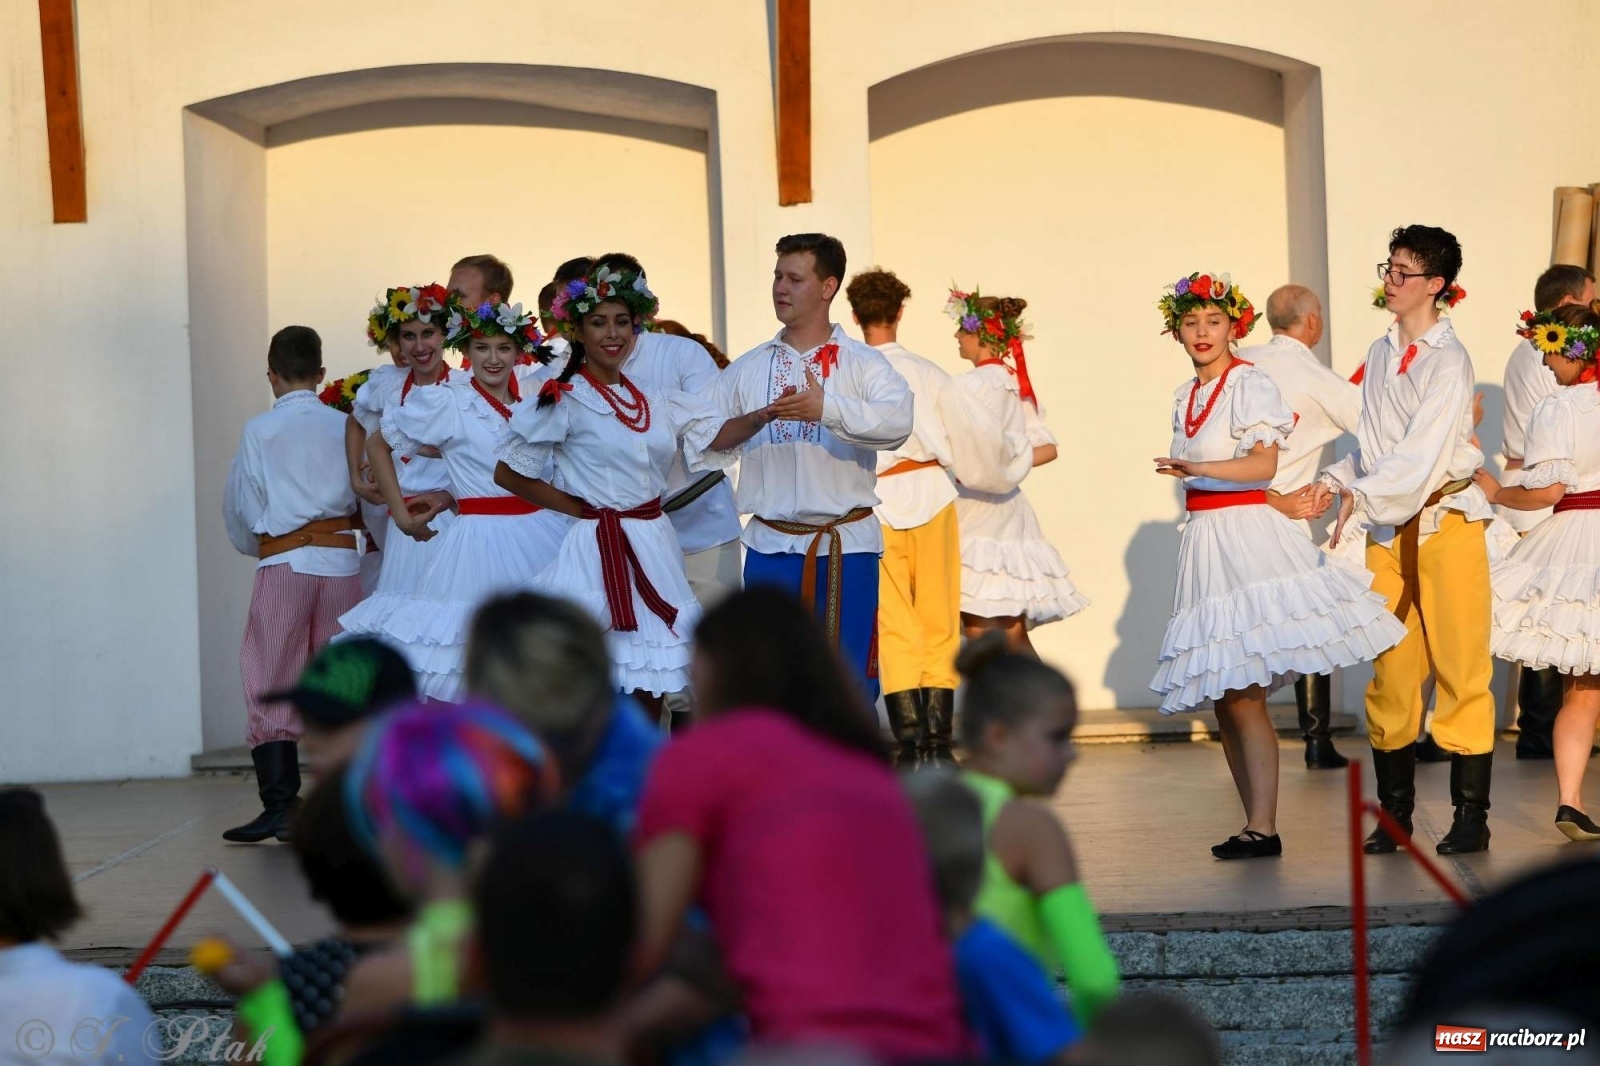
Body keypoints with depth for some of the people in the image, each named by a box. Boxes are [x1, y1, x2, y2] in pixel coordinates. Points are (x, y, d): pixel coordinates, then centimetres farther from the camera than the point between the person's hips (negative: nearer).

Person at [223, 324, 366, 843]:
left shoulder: (260, 430, -1)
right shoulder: (346, 426, 4)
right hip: (342, 561, 2)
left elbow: (240, 508, 4)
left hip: (283, 562, -2)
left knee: (273, 686, 1)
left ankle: (280, 807, -7)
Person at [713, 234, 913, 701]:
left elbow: (897, 421, -18)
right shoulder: (747, 369, 12)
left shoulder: (861, 363, 0)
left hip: (846, 546, -3)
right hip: (771, 545, 3)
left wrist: (827, 409, -32)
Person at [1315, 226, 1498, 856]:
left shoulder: (1447, 360, -9)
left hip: (1446, 519, -6)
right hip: (1388, 527, 6)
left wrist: (1360, 498, -20)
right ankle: (1394, 814, 13)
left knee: (1460, 668, -3)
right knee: (1390, 669, 5)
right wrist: (1337, 481, 1)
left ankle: (1470, 815, 2)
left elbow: (1421, 455, -18)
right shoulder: (1380, 354, 13)